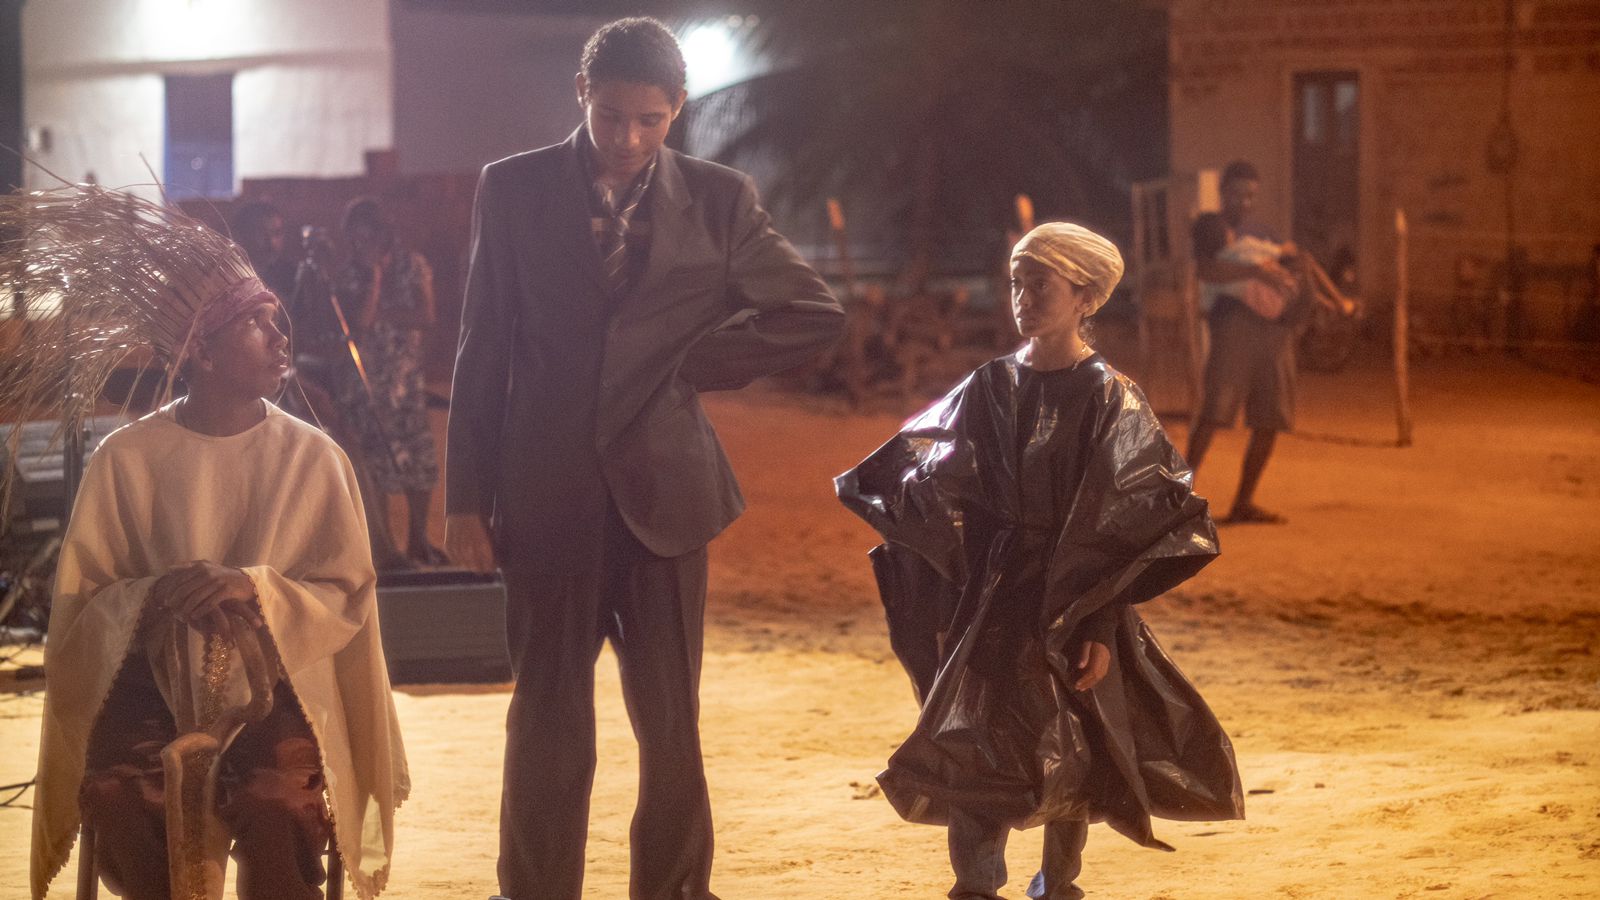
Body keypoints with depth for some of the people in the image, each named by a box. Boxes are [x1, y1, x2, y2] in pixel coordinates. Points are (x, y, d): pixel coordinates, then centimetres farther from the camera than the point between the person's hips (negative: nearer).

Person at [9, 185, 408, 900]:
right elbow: (80, 604, 1)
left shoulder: (313, 458, 3)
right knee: (122, 807, -31)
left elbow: (346, 597, 2)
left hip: (274, 680, 0)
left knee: (276, 806, -32)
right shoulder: (125, 459, 1)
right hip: (151, 678, 0)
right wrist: (156, 595, -20)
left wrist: (254, 589, -16)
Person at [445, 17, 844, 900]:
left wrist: (691, 364, -1)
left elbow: (814, 313, 5)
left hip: (659, 491, 0)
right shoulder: (512, 190, 2)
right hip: (547, 496, 0)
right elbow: (483, 351, 3)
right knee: (547, 724, 4)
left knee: (671, 727, 5)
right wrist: (467, 496, 0)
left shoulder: (719, 198, 2)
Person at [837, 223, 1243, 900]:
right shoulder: (988, 388, 5)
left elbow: (1127, 525, -8)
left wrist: (1100, 628, -14)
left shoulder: (1109, 398, -6)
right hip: (989, 603, 3)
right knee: (974, 755, -4)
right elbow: (941, 500, 9)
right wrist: (947, 612, 4)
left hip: (1072, 603, -3)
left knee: (1070, 760, 4)